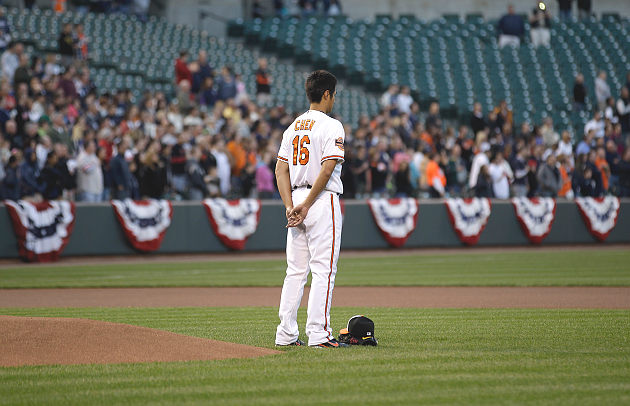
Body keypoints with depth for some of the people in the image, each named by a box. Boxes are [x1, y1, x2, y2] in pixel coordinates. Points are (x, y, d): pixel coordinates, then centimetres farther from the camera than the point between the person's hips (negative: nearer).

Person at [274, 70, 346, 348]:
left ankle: (286, 334, 9)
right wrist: (306, 206, -13)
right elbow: (327, 170, -18)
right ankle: (318, 333, -10)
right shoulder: (331, 127, -8)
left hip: (296, 200, 7)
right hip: (323, 201, -7)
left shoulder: (293, 127, 13)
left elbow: (281, 170, 8)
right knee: (323, 270, -6)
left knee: (296, 270, 10)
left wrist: (291, 207, 1)